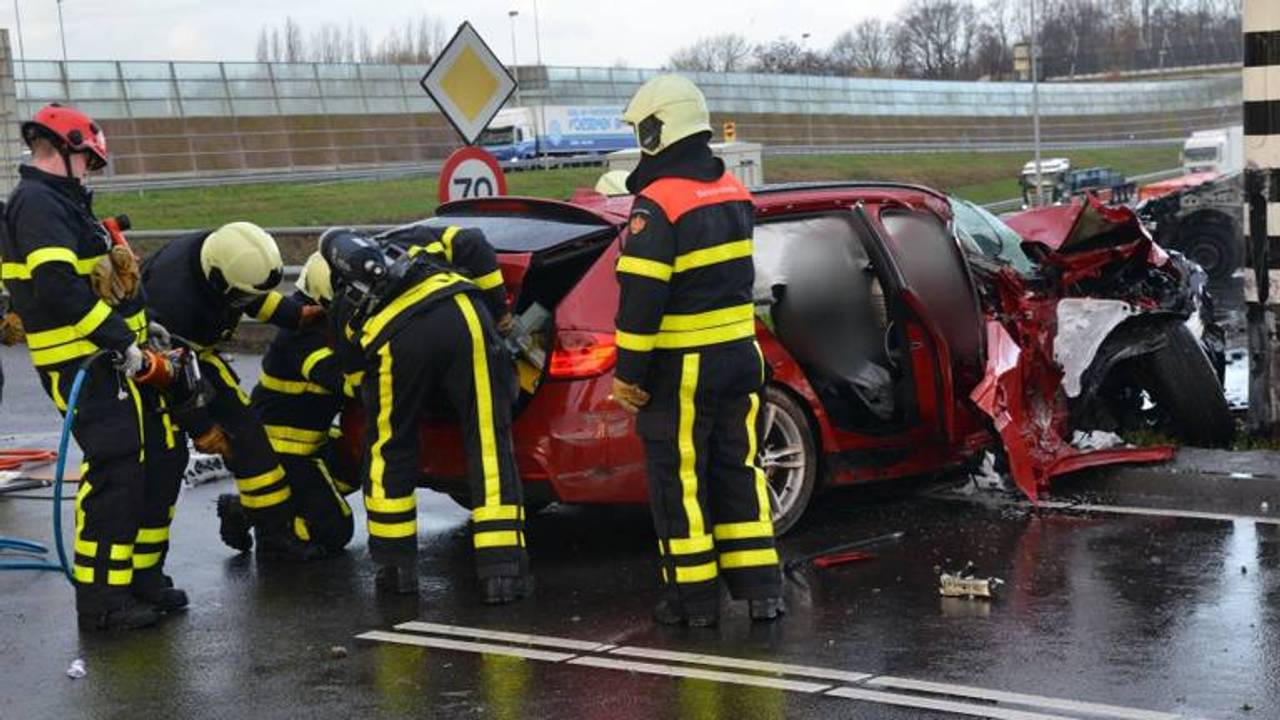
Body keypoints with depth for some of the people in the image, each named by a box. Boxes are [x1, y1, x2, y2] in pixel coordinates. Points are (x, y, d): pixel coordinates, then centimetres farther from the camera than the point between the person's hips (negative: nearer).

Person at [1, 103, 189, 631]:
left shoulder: (58, 203, 20)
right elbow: (57, 286, -26)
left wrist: (140, 334, 18)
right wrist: (120, 342, -23)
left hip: (116, 360, 10)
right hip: (85, 366, -10)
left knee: (164, 457, 12)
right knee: (117, 470, -12)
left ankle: (141, 577, 21)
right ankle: (101, 601, -4)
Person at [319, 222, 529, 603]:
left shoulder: (344, 306, 36)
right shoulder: (411, 239, 37)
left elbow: (353, 370, 30)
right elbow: (473, 245, 20)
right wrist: (497, 308, 25)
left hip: (394, 340, 0)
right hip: (462, 315, 0)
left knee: (388, 453, 21)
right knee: (489, 444, 2)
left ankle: (395, 565, 26)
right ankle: (503, 571, -3)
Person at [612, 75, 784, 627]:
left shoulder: (657, 204, -18)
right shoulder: (733, 192, 8)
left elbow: (641, 297, -20)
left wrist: (628, 370, -14)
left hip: (681, 367, -7)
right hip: (739, 353, 7)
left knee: (679, 479, 4)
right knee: (738, 469, 13)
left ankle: (694, 597, 10)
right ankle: (760, 588, 14)